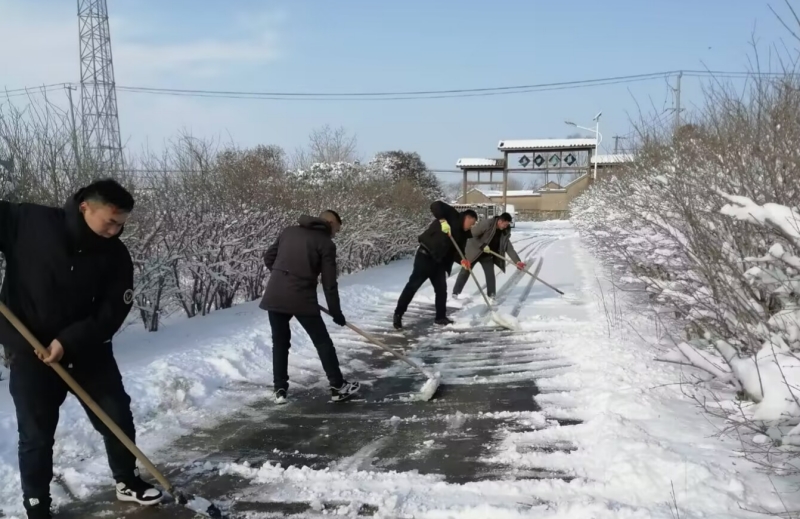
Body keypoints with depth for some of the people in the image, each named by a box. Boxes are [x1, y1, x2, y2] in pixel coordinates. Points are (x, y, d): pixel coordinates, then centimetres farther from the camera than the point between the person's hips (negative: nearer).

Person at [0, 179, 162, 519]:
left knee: (118, 417, 10)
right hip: (29, 351, -3)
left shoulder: (115, 256, -9)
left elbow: (112, 312, -11)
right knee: (36, 435, 5)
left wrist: (69, 341, -24)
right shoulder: (28, 221, -15)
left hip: (88, 350, 3)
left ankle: (128, 482, 33)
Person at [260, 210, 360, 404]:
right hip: (302, 298, -4)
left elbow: (268, 258, 18)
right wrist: (336, 313, 6)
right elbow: (329, 284, -2)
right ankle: (338, 387, 17)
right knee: (323, 342, 10)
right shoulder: (326, 244, 0)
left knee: (280, 343, 19)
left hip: (274, 295, 5)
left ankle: (280, 389, 20)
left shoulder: (289, 231, 15)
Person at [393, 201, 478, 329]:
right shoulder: (452, 215, -5)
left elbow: (456, 251, 7)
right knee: (413, 285, -6)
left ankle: (441, 317, 22)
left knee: (441, 289, 9)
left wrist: (462, 261, -14)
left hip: (439, 261, 8)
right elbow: (436, 205, -18)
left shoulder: (463, 234, 14)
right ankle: (398, 314, 1)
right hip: (426, 255, -8)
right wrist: (443, 220, -30)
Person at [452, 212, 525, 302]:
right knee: (465, 271, 6)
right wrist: (482, 246, -31)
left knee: (490, 275, -4)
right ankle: (456, 293, 17)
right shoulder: (486, 224, -28)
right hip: (474, 251, -4)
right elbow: (472, 235, -27)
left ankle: (491, 296, 7)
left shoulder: (504, 232, -9)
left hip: (487, 255, 5)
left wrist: (517, 261, -18)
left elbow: (509, 247, -9)